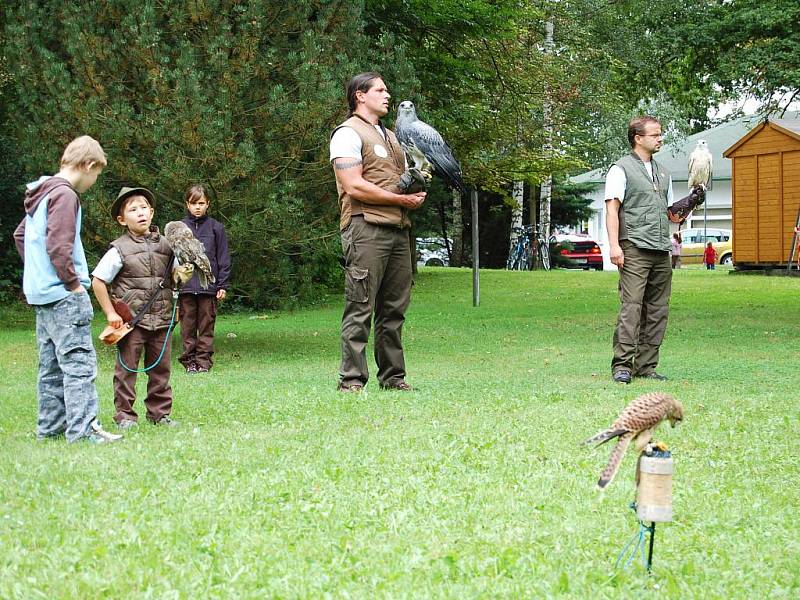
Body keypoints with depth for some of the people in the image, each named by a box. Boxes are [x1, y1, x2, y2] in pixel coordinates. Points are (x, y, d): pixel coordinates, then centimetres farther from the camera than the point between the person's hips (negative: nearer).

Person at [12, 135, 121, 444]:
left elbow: (20, 236, 26)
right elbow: (58, 246, -22)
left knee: (51, 364, 14)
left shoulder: (42, 193, 16)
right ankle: (83, 427, -14)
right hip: (63, 294, -10)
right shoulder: (65, 195, -14)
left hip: (41, 292, 10)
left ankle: (50, 426, 19)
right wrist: (74, 283, -14)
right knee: (79, 360, -10)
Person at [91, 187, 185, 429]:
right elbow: (98, 282, -4)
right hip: (131, 318, -4)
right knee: (127, 367, 0)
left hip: (161, 318, 4)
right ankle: (125, 415, 9)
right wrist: (110, 313, -6)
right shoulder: (119, 250, -7)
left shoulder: (164, 245, 6)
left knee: (161, 367, 10)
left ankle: (160, 413, 20)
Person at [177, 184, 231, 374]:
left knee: (206, 326, 2)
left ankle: (204, 361, 7)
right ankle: (189, 361, 10)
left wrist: (223, 285, 0)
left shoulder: (215, 227, 4)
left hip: (209, 286, 0)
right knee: (187, 326, 4)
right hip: (185, 286, 0)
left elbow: (223, 258, 5)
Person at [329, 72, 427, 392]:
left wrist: (416, 189, 6)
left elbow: (404, 180, 32)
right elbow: (353, 186, -14)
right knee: (361, 308, -9)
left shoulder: (390, 137, 26)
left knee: (394, 308, 8)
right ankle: (352, 380, -9)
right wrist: (401, 199, -12)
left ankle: (392, 376, 14)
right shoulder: (349, 133, -3)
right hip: (366, 226, -8)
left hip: (398, 229, 8)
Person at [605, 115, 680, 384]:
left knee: (658, 311, 4)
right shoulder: (621, 169, 2)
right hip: (635, 249, -7)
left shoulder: (663, 172, 22)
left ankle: (646, 366, 9)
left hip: (661, 251, 7)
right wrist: (614, 245, -17)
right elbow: (612, 209, -6)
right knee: (631, 306, -13)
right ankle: (622, 365, -13)